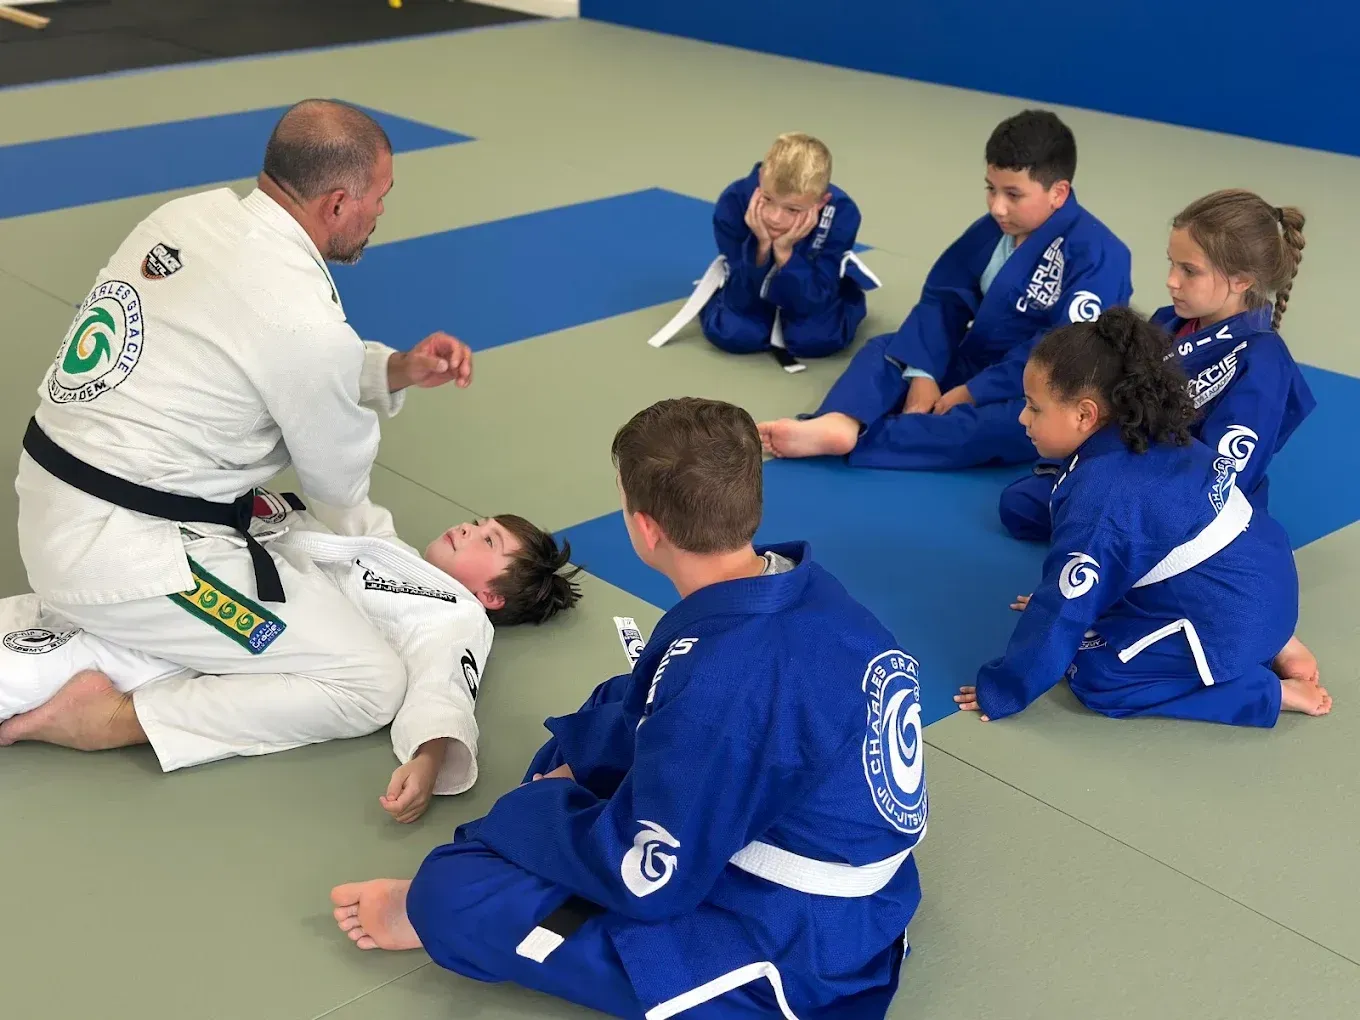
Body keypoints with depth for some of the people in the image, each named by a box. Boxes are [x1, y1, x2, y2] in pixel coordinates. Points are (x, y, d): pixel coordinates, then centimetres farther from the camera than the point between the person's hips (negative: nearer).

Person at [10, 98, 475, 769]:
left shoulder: (189, 214, 1)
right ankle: (115, 718, -8)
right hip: (121, 558, -8)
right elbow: (341, 484, -4)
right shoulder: (305, 321, -22)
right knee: (371, 685, -6)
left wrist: (395, 371, 6)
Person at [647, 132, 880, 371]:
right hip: (751, 283, 0)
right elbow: (742, 301, -29)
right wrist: (761, 246, -46)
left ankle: (847, 290, 11)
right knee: (730, 332, -24)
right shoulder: (734, 203, -36)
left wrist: (785, 251, -48)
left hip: (812, 284, 0)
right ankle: (719, 290, 14)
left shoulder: (841, 214, -37)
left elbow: (808, 305, -32)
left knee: (816, 338, -25)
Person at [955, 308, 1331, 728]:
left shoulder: (1099, 497, -24)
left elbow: (1066, 608, -17)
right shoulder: (1154, 435, 2)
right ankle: (1272, 644, 14)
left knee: (1092, 670, -6)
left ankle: (1271, 692, -5)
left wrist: (1004, 689, -7)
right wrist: (1058, 598, 28)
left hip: (1231, 624, -9)